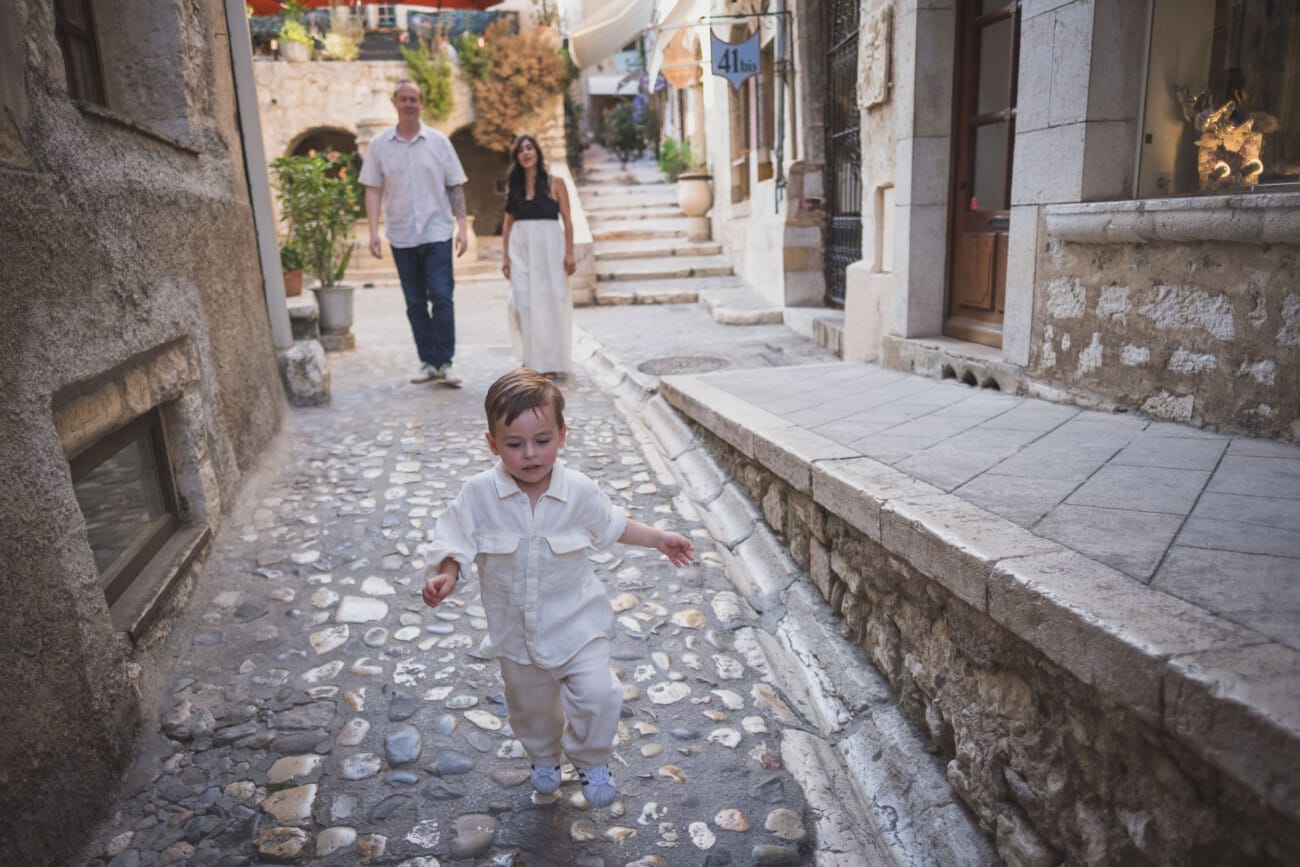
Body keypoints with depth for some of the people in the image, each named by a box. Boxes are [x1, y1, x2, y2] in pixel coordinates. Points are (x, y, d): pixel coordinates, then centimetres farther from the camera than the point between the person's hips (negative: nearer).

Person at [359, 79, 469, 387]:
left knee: (441, 298, -9)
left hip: (437, 232, -2)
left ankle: (445, 363, -3)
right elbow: (373, 190, 5)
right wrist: (373, 231, -3)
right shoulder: (379, 144, 5)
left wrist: (462, 226, -4)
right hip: (401, 235, 2)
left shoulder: (438, 141, 4)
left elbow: (455, 187, 5)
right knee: (415, 303, 6)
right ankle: (428, 361, 14)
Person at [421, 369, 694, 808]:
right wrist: (446, 575, -31)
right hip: (515, 629, 1)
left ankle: (590, 760, 18)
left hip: (576, 622, -1)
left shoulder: (579, 491, -15)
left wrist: (659, 539, 6)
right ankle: (543, 757, 56)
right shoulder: (479, 494, -19)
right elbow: (456, 540, -12)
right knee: (530, 706, 22)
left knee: (597, 694, -15)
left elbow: (611, 525, 2)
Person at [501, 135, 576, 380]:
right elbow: (508, 223, 12)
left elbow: (567, 220, -1)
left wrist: (569, 253, -9)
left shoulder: (555, 183, 2)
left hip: (549, 246, -3)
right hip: (520, 248, 3)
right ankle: (531, 358, 11)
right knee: (523, 302, 0)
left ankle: (550, 362, 7)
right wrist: (505, 255, 7)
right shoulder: (513, 186, 11)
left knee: (549, 301, -1)